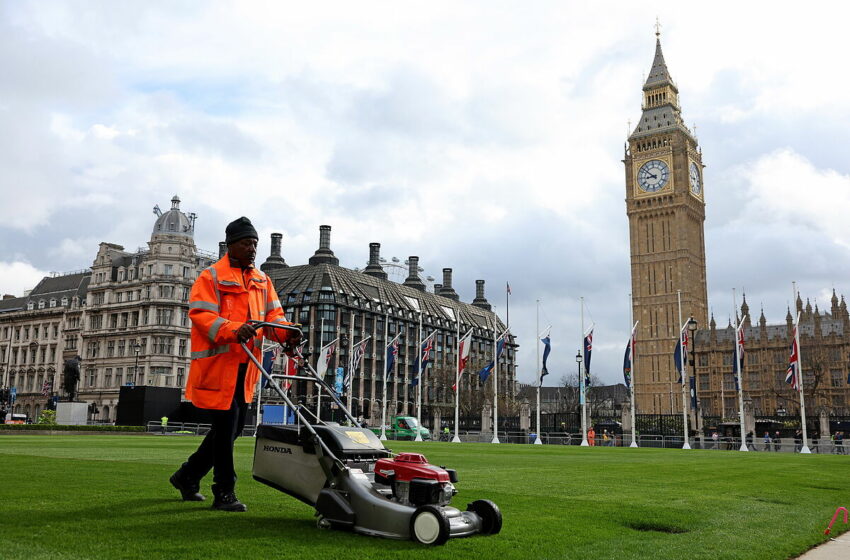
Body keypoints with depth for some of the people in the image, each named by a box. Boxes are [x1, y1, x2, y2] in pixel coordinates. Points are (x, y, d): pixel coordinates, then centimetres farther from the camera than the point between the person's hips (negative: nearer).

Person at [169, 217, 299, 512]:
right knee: (225, 427, -6)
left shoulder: (262, 280, 17)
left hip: (244, 368, 8)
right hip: (217, 365, -7)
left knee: (233, 428, 13)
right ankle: (224, 493, 5)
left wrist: (286, 332, -10)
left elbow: (273, 314, 12)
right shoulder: (211, 277, -4)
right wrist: (233, 330, -31)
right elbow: (200, 314, -15)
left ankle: (187, 476, 32)